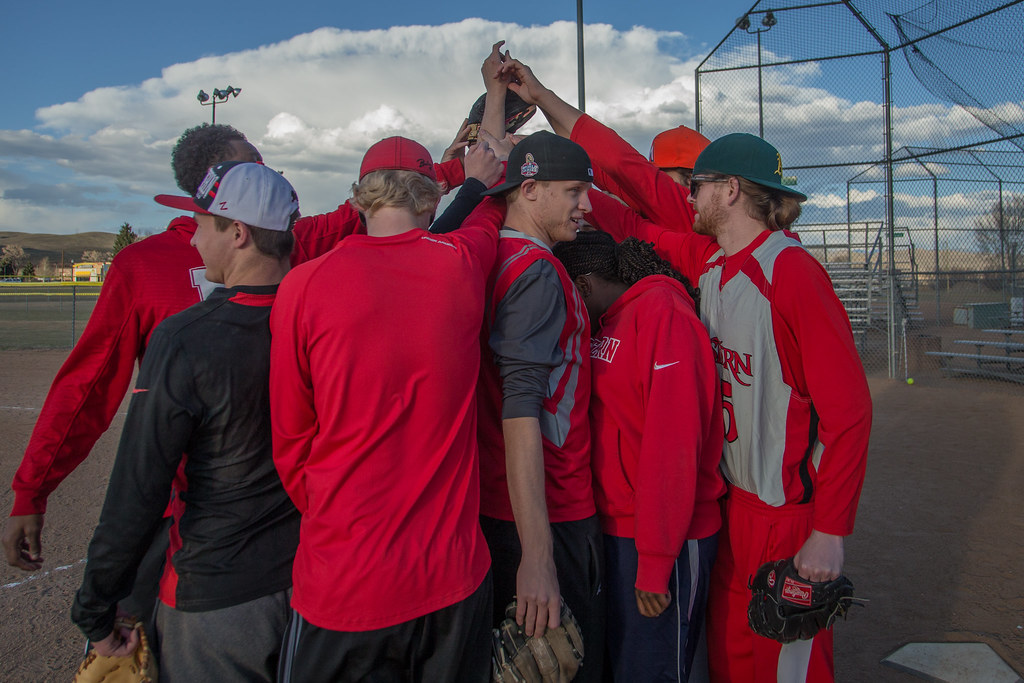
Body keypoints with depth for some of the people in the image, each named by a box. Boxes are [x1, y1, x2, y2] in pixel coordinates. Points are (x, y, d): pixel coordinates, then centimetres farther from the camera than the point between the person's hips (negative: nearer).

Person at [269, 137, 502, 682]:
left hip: (343, 582, -2)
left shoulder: (303, 284, -10)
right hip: (453, 572, 2)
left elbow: (290, 442, -2)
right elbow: (487, 212, 20)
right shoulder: (462, 264, -7)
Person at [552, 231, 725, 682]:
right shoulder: (604, 324, 11)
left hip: (666, 539, -8)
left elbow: (674, 444, -21)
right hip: (615, 527, 8)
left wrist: (655, 562, -20)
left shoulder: (662, 311, -14)